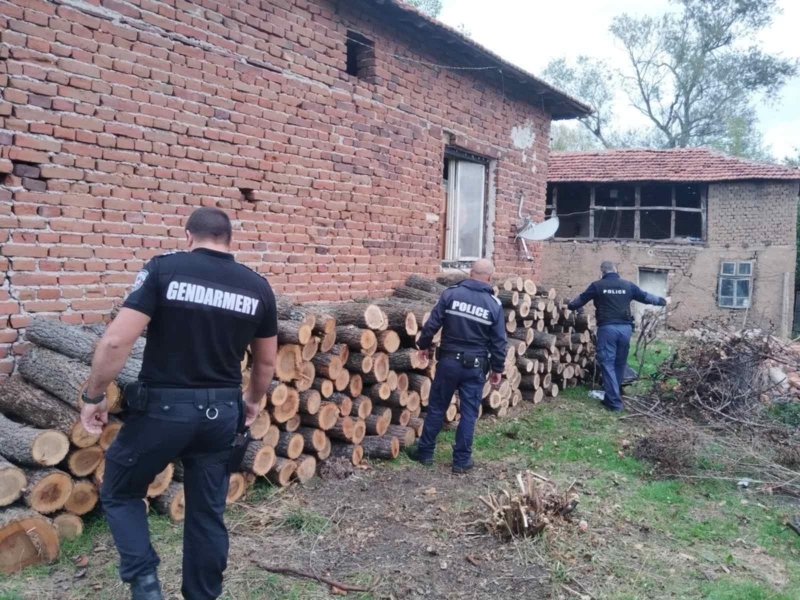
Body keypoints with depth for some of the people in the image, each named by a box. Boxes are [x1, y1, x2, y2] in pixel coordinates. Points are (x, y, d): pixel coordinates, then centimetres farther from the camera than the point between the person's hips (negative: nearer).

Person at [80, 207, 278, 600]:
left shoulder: (164, 269, -8)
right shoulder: (258, 287, 3)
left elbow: (117, 341, -15)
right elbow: (266, 363, 11)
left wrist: (94, 396, 0)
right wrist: (252, 402, 29)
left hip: (164, 408, -3)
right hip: (221, 412, 4)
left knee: (119, 493, 20)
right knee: (207, 513, 17)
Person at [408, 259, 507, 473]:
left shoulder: (451, 293, -6)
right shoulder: (494, 304, -3)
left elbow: (432, 323, -5)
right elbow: (498, 341, -1)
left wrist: (424, 345, 11)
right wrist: (497, 368, 9)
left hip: (449, 361, 0)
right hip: (476, 366, 0)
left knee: (436, 407, 12)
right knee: (469, 413, 9)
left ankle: (425, 452, 22)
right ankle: (461, 460, 14)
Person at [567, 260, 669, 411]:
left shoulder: (597, 285, 3)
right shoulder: (628, 285, 10)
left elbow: (581, 300, 12)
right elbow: (646, 297, 19)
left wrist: (569, 306, 32)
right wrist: (663, 301, 36)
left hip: (607, 328, -3)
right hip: (625, 328, 4)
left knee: (607, 364, 0)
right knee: (620, 363, 16)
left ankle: (614, 402, -5)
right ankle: (613, 396, 28)